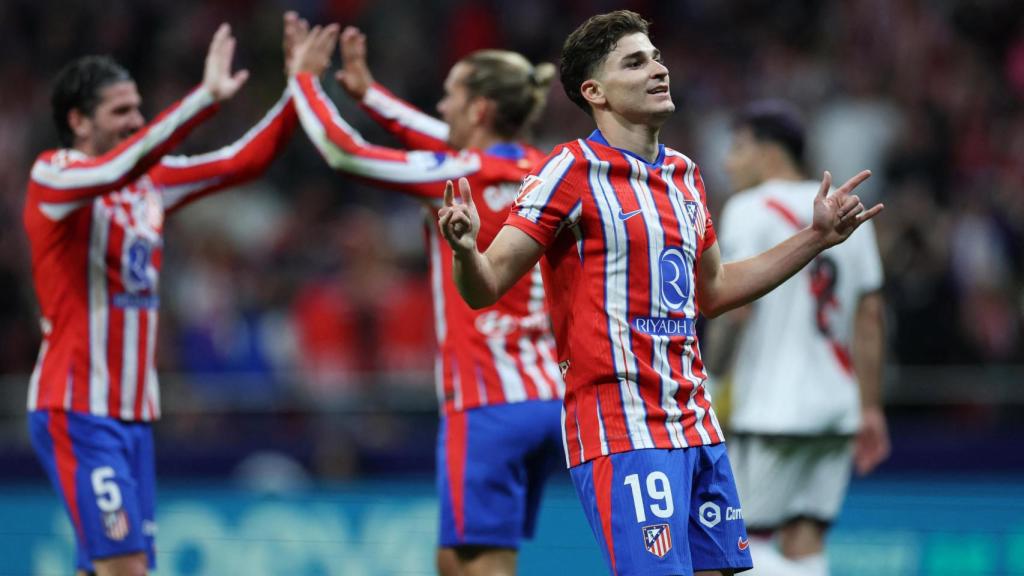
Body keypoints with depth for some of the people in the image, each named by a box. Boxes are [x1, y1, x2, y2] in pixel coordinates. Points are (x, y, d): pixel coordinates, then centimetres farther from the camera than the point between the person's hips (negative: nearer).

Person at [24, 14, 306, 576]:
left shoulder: (150, 181, 12)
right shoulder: (52, 176, -9)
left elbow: (244, 161, 12)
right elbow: (121, 167, -29)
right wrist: (206, 96, -33)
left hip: (134, 413, 8)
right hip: (78, 410, -8)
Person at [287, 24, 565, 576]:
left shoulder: (465, 175, -12)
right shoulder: (531, 168, 8)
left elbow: (342, 149, -7)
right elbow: (446, 143, 26)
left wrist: (304, 78, 8)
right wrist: (366, 91, 29)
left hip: (488, 406, -8)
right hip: (547, 398, 8)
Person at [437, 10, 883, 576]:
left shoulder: (684, 175, 14)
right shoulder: (572, 170, -8)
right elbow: (485, 286, -10)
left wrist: (815, 237, 26)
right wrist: (465, 249, -33)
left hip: (694, 422, 8)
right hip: (621, 430, -7)